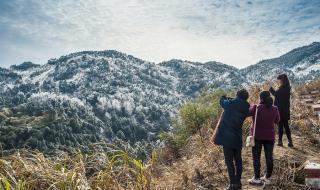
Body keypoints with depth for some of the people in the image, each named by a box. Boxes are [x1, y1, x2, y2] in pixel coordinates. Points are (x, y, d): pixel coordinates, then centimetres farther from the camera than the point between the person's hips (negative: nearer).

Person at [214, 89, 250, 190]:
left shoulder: (231, 103, -14)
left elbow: (222, 102, 5)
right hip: (237, 137, 5)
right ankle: (238, 182, 24)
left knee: (229, 161, 1)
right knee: (238, 160, 16)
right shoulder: (245, 108, 0)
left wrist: (223, 97, 27)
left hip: (227, 136, -5)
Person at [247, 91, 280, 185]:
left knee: (256, 157, 6)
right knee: (269, 156, 12)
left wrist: (252, 106, 13)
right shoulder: (274, 109, -5)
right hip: (269, 136, 3)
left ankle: (257, 178, 9)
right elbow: (277, 120, 8)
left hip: (257, 136, -3)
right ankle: (267, 177, 20)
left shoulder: (256, 108, -15)